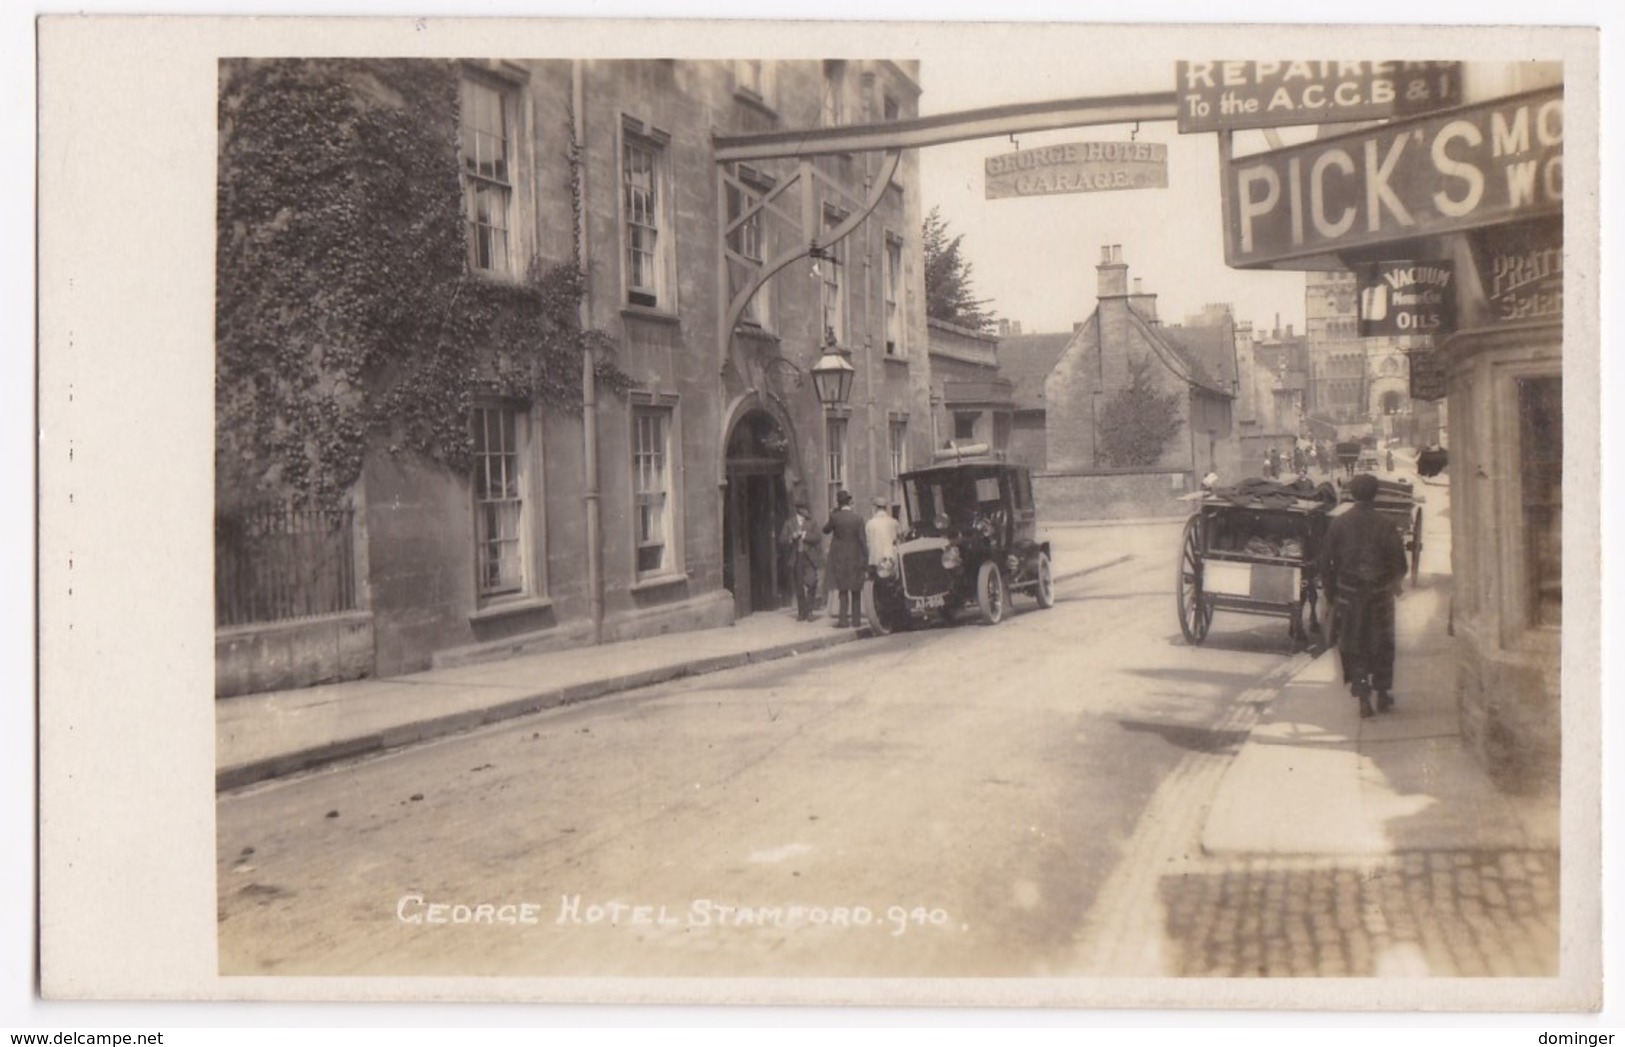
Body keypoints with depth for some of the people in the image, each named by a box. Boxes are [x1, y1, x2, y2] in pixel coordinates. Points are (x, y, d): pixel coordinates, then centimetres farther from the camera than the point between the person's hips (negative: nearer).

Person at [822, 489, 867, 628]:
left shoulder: (835, 517, -9)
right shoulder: (858, 518, -5)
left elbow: (826, 530, 7)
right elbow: (862, 539, -5)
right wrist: (865, 558, 0)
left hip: (840, 558, -1)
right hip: (855, 558, 1)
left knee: (843, 589, 3)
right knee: (855, 590, 11)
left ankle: (844, 619, -2)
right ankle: (856, 619, 13)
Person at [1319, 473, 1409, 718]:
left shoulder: (1339, 524, -4)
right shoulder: (1385, 526, -7)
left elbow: (1326, 563, -2)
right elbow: (1399, 564, -4)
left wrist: (1330, 592, 10)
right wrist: (1393, 583, 16)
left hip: (1348, 596, 0)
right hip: (1379, 594, 0)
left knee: (1354, 648, 7)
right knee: (1382, 646, 15)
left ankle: (1363, 697, -2)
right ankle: (1383, 696, 21)